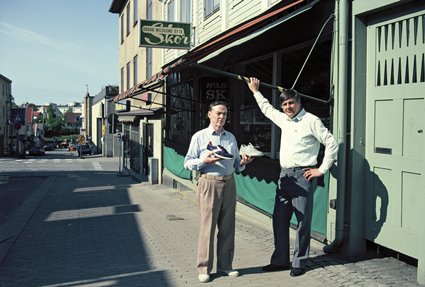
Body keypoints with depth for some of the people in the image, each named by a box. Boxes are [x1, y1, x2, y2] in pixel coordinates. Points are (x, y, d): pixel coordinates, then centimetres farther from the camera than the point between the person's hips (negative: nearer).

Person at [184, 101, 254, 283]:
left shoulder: (231, 137, 16)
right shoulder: (199, 137, 2)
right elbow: (188, 163, -1)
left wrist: (243, 162, -2)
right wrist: (204, 160, -16)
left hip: (229, 184, 5)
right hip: (209, 184, -5)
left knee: (227, 227, 9)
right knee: (207, 227, -3)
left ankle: (225, 266, 20)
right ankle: (204, 269, 8)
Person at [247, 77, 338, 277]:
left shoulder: (311, 121, -6)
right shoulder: (283, 119, 15)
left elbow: (331, 143, -8)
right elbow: (267, 109, 34)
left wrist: (322, 170, -9)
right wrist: (256, 92, 40)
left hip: (302, 175, -7)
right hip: (284, 175, 7)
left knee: (303, 221, -1)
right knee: (279, 219, 9)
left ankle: (299, 263, 10)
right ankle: (280, 260, 20)